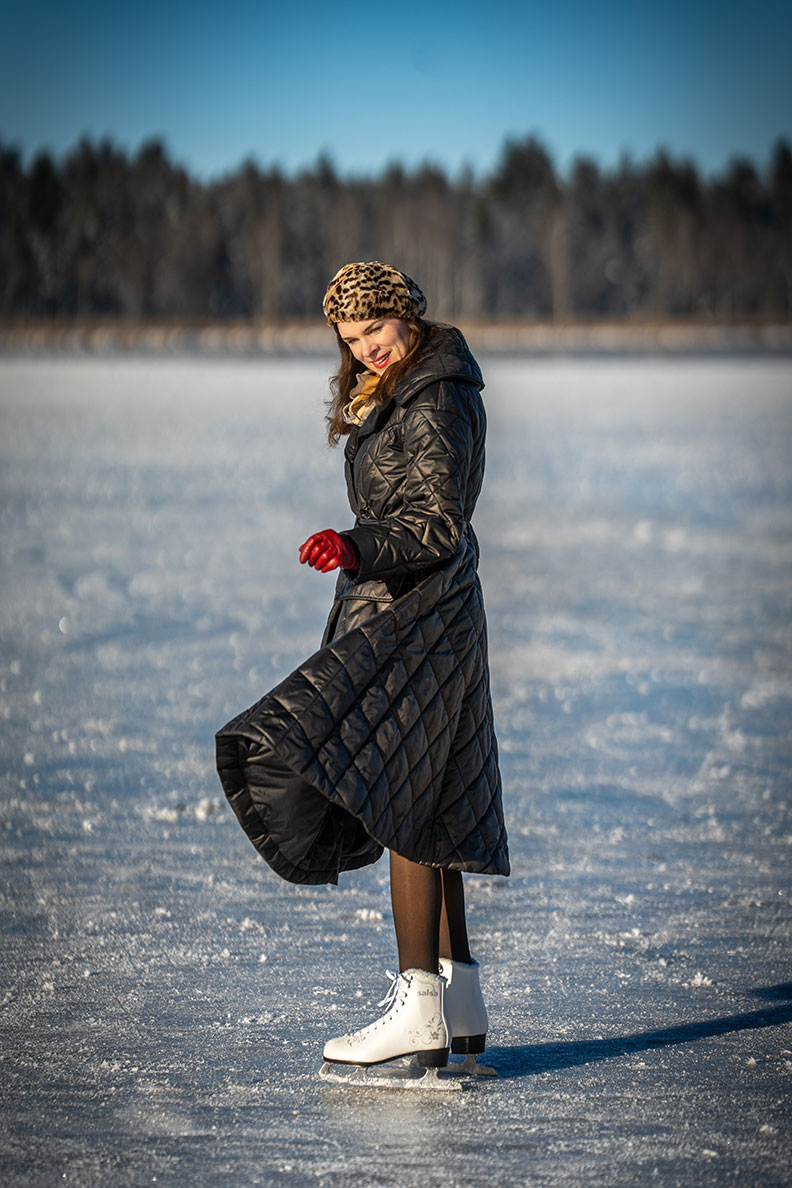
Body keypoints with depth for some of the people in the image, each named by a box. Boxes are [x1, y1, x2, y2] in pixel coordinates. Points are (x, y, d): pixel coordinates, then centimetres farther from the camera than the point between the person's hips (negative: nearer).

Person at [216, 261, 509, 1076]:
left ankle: (420, 1008, -19)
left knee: (395, 799, -16)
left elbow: (437, 526, -21)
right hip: (389, 612, 11)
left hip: (418, 618, -11)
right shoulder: (391, 396, 17)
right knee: (421, 807, 11)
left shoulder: (437, 401, -14)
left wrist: (357, 548, -34)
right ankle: (460, 1005, 15)